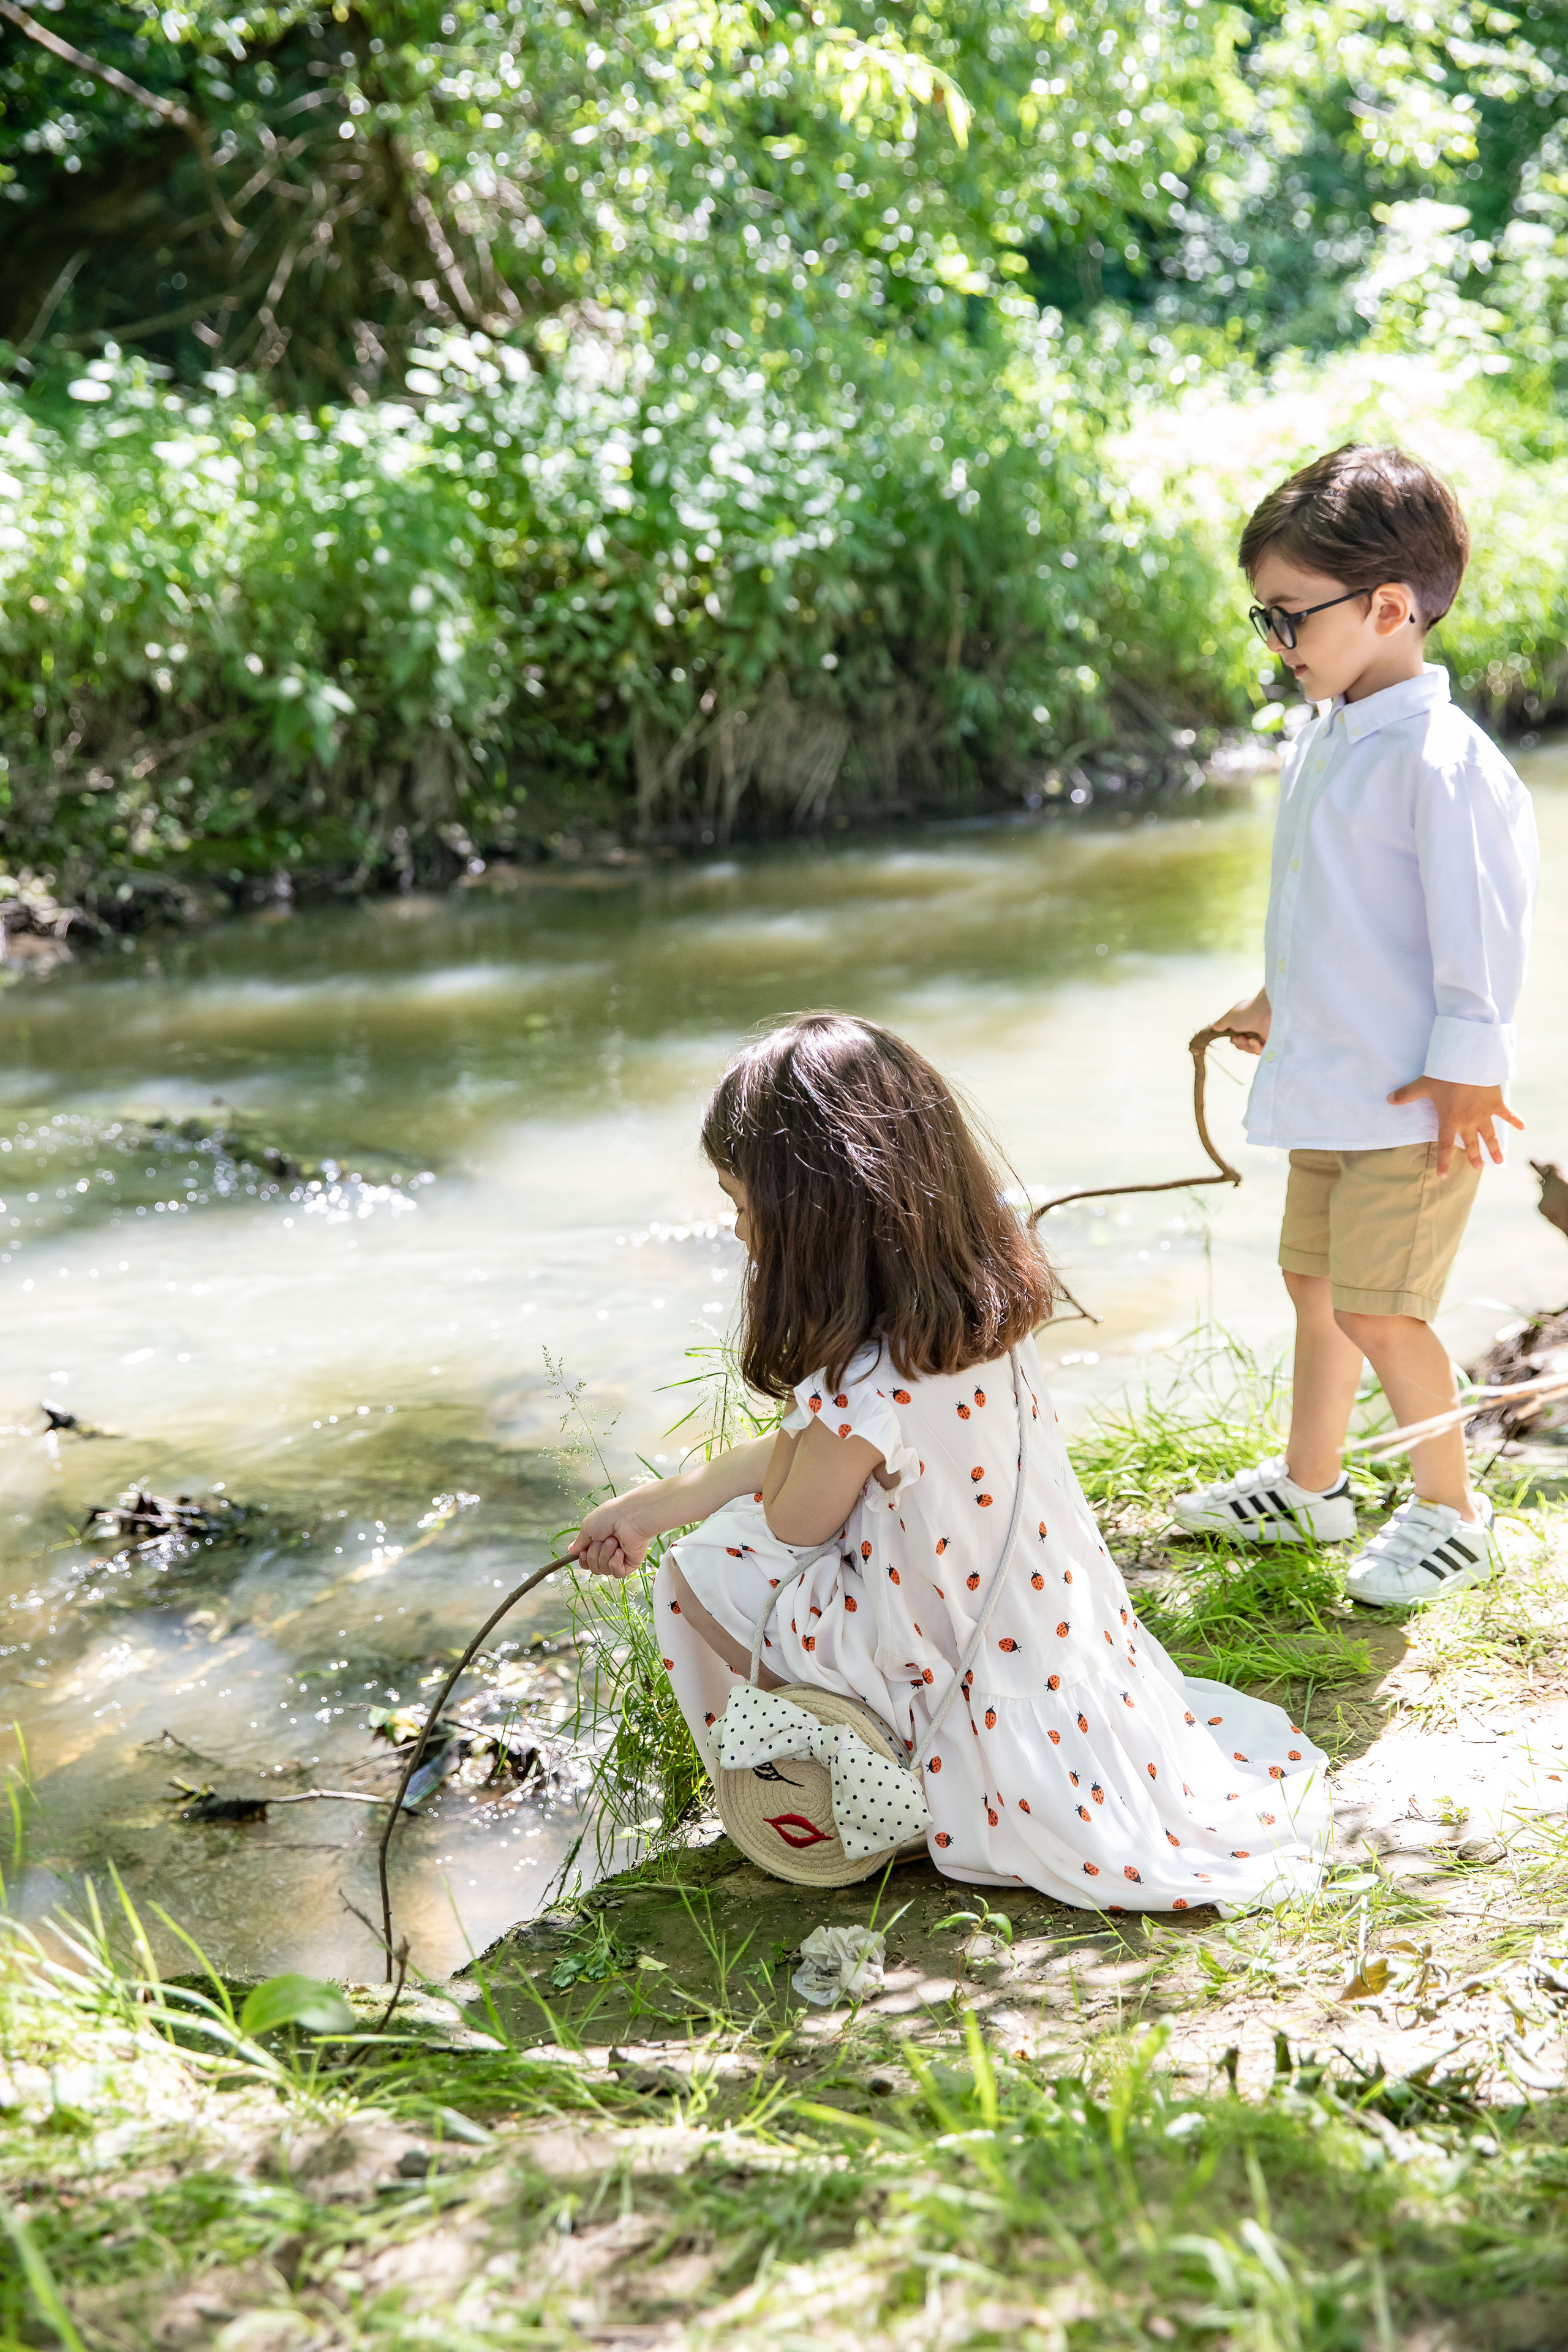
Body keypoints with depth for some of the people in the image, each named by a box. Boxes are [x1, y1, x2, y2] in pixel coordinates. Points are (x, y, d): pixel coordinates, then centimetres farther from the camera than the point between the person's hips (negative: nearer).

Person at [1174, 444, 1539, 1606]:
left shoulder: (1441, 760, -21)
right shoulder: (1320, 742, 9)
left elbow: (1481, 922, -20)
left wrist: (1466, 1065, -17)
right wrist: (1280, 1003, 30)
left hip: (1416, 1101, -9)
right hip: (1327, 1080, 9)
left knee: (1379, 1310, -4)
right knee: (1314, 1280, 19)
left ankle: (1452, 1511, 17)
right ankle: (1309, 1484, 37)